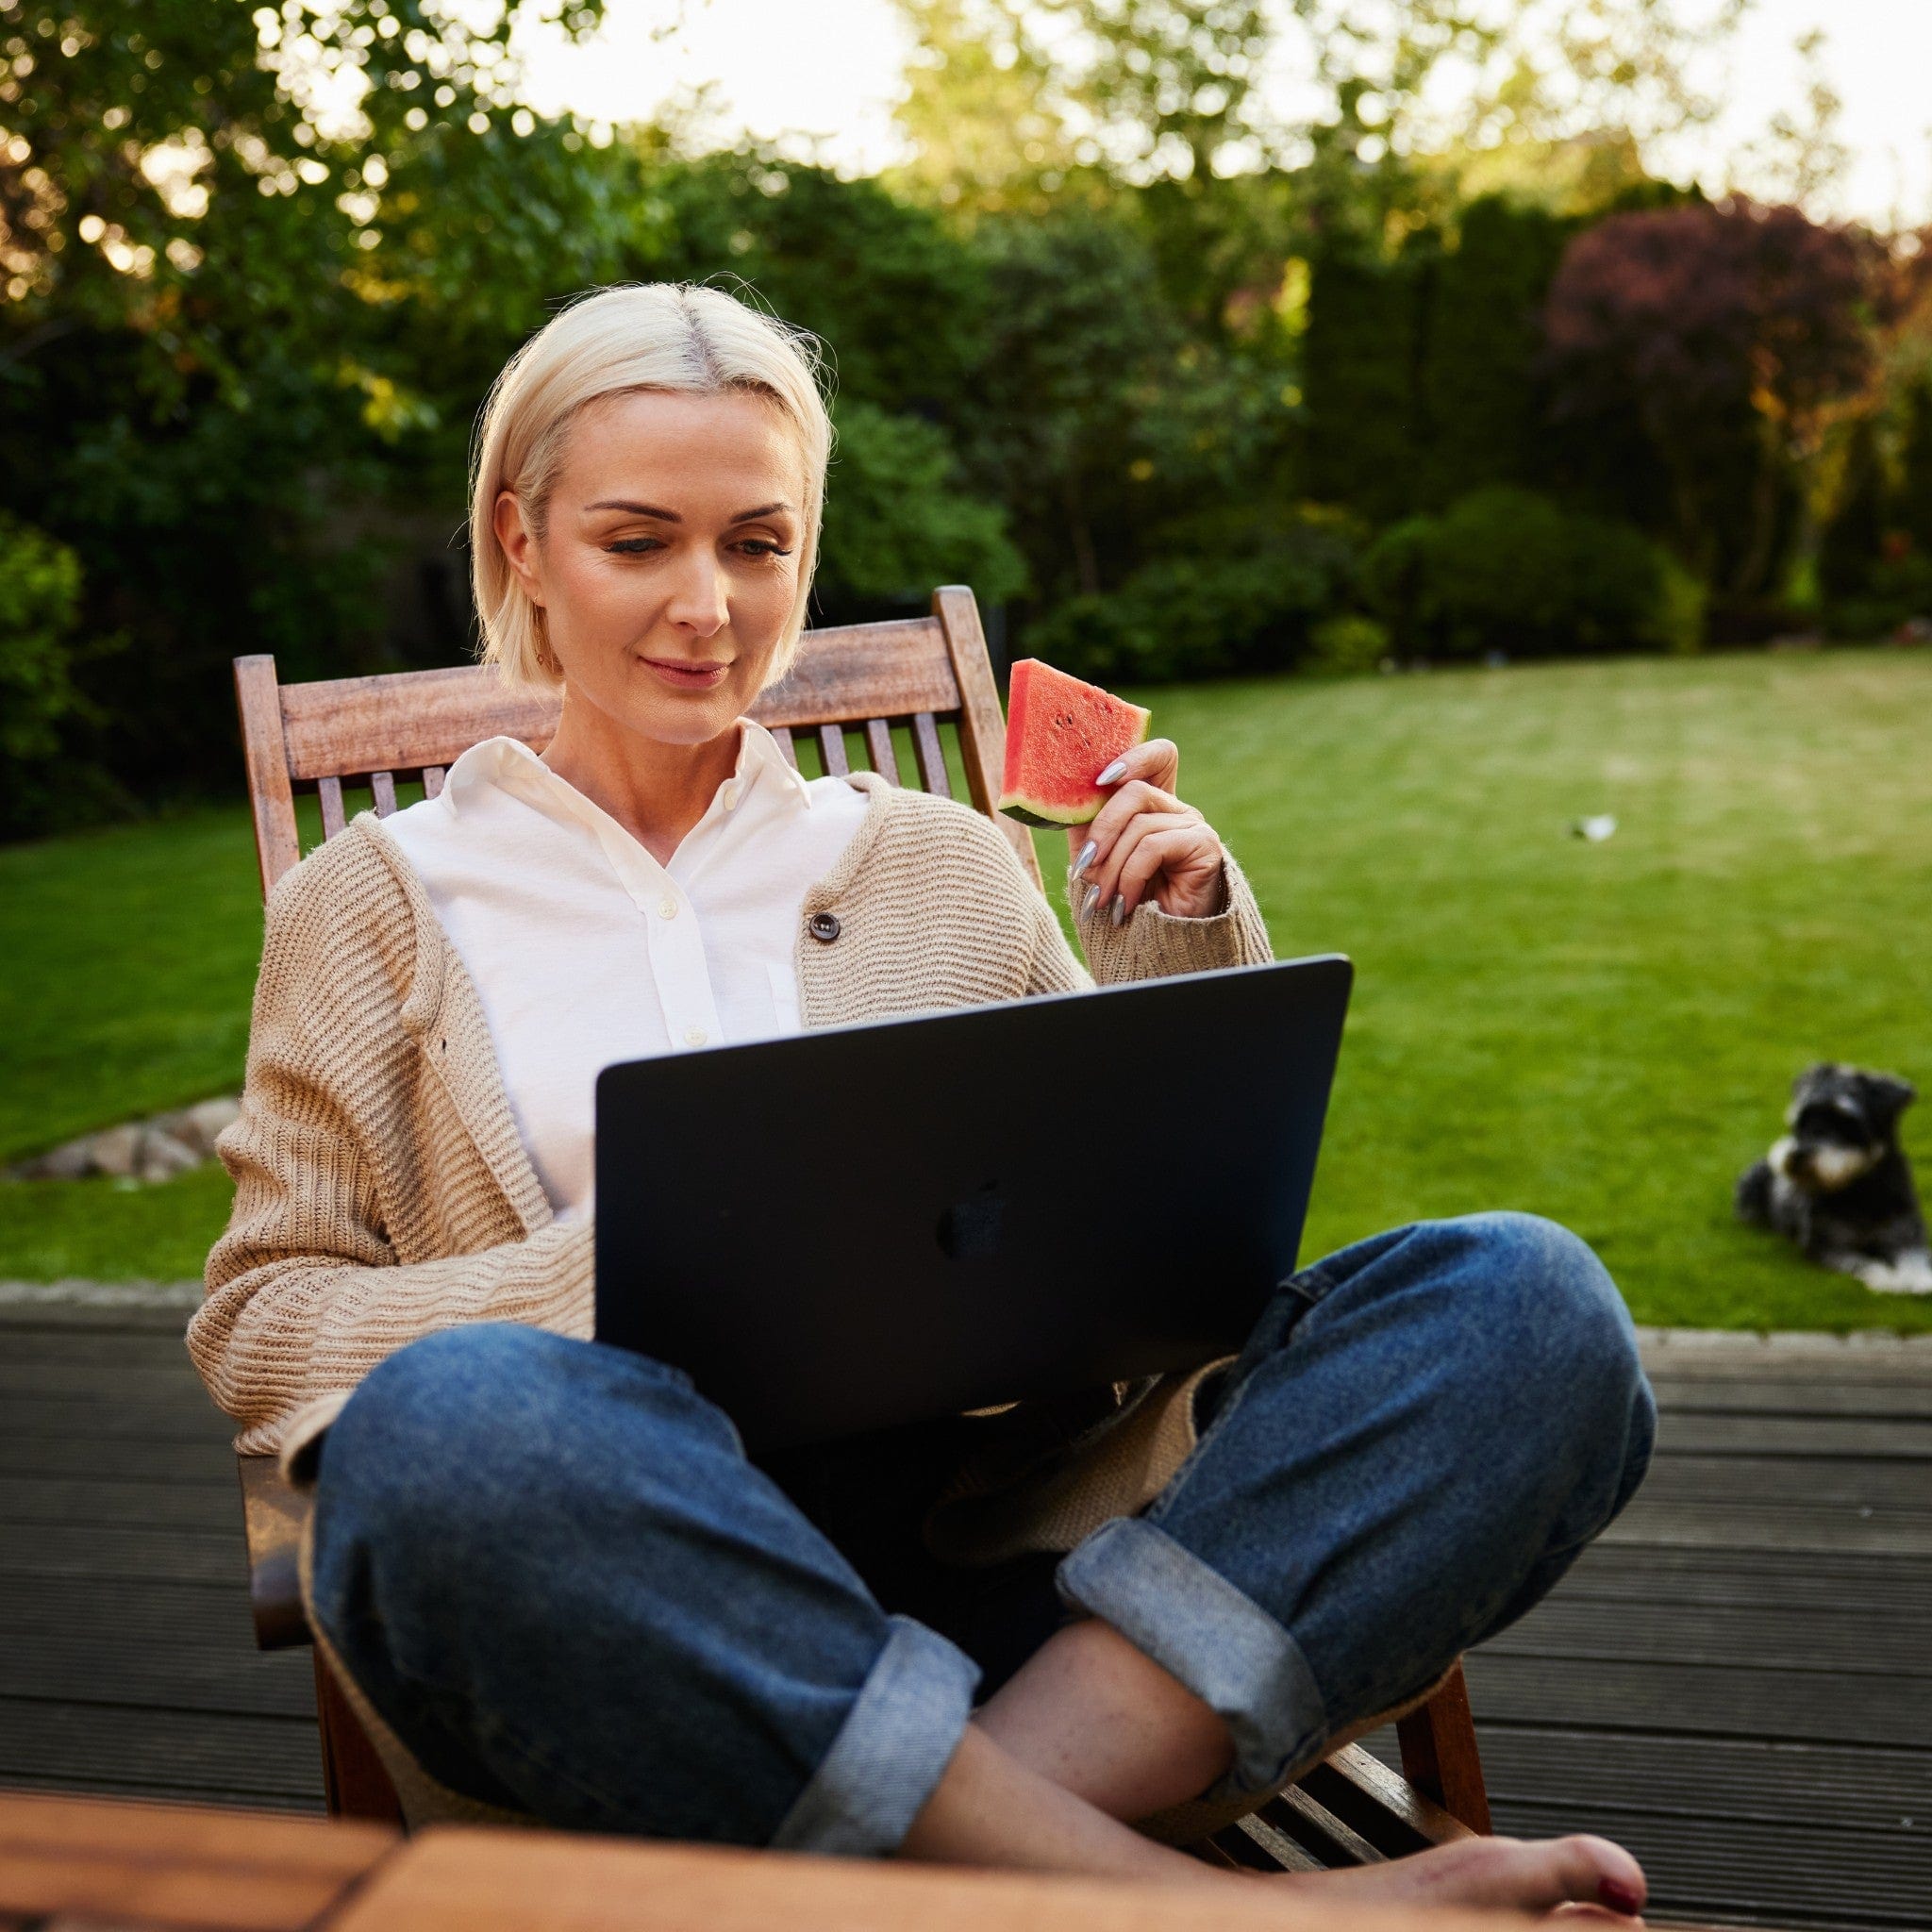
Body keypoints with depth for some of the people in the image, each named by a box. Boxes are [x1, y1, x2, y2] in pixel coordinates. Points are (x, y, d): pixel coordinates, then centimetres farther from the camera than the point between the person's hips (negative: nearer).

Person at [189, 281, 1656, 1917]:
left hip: (1002, 1519, 3)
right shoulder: (381, 902, 14)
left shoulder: (938, 861, 20)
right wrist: (607, 1277, -11)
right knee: (455, 1424, -38)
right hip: (635, 1563, -2)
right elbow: (263, 1317, 7)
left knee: (1527, 1299, -19)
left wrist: (1179, 952, 4)